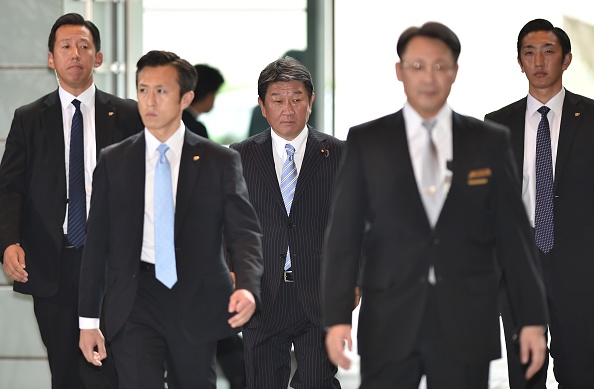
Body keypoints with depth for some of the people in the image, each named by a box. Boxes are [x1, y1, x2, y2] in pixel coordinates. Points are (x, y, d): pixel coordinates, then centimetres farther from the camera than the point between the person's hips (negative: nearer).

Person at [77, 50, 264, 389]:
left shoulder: (219, 162, 2)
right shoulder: (113, 163, 6)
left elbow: (245, 232, -5)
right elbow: (97, 242, 8)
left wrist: (247, 286, -25)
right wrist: (88, 320, 5)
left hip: (196, 307, 0)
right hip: (136, 301, 0)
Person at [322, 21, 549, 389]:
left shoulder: (490, 142, 6)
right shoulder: (366, 142, 4)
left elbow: (513, 234, 5)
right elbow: (344, 235, 2)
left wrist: (533, 317, 1)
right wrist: (337, 316, -7)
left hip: (466, 322, 1)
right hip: (389, 324, 0)